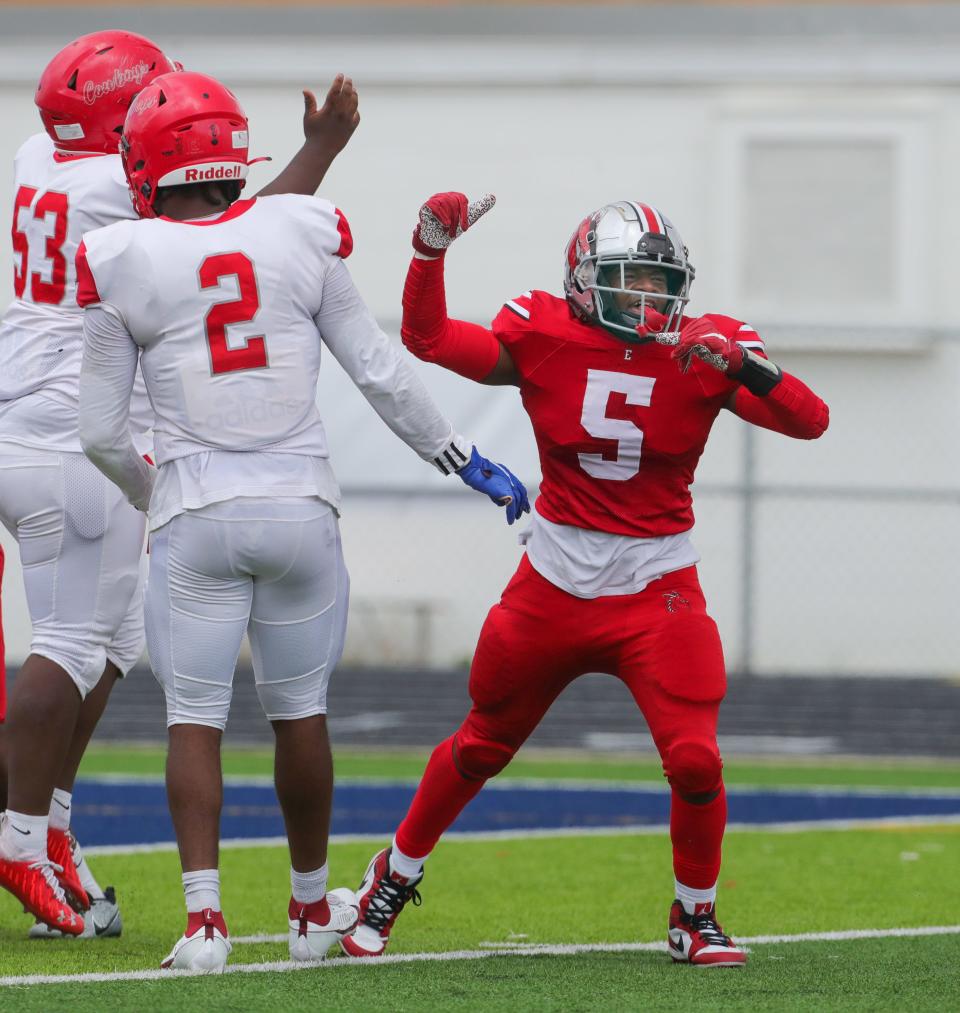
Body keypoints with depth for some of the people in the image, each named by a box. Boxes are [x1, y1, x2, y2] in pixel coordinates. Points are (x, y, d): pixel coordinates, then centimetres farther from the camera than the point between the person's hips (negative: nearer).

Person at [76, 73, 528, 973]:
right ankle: (312, 908, 26)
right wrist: (465, 461, 16)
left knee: (194, 718, 5)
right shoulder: (301, 236, -1)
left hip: (195, 517, -2)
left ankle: (203, 917, -6)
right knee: (298, 711, 15)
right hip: (299, 507, 2)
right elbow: (380, 374, 4)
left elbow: (101, 432, 1)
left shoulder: (123, 265, -4)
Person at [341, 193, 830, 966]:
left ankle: (696, 917, 11)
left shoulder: (704, 351, -7)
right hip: (555, 580, 1)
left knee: (695, 760, -14)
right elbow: (428, 337, -5)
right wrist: (431, 249, -18)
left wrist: (743, 367, -31)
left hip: (657, 588, -1)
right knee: (482, 746, 14)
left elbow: (810, 422, -14)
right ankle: (394, 879, 37)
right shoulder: (546, 338, -7)